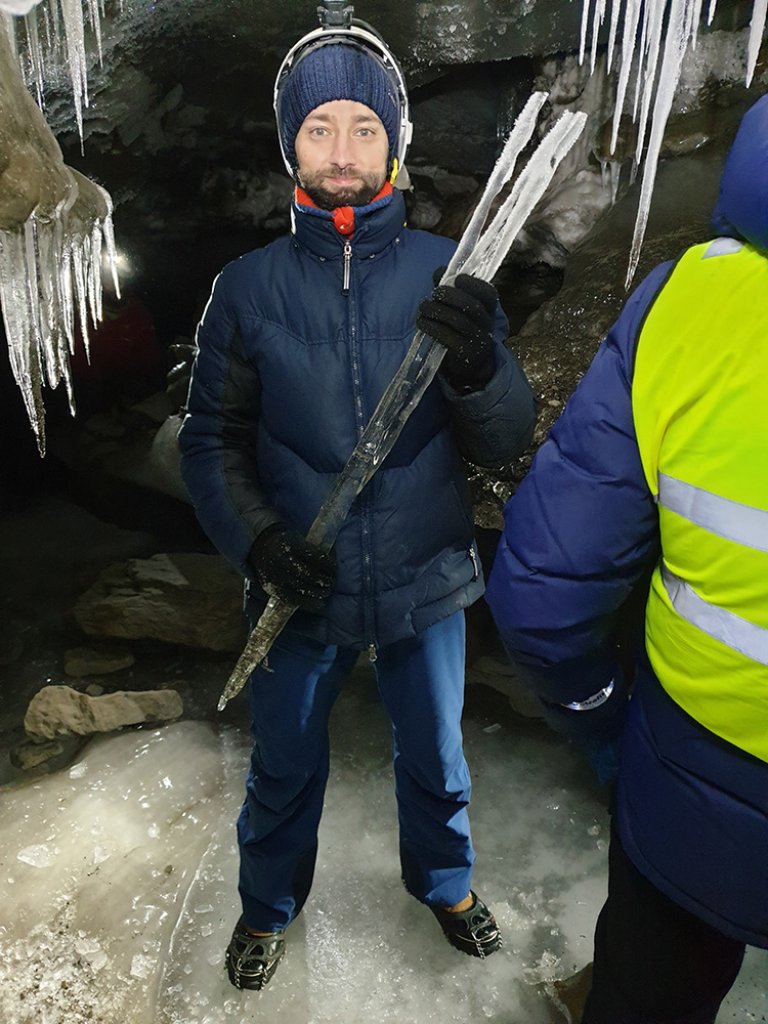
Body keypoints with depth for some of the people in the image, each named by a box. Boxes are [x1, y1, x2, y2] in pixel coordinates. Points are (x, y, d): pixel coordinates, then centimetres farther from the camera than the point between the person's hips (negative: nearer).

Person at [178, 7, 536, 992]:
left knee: (435, 761, 23)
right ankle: (270, 901, 52)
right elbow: (212, 437, -2)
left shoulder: (445, 273, -8)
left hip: (426, 585, 1)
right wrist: (255, 537, -18)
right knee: (283, 772, 21)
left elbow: (503, 443, -11)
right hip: (300, 590, 0)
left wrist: (477, 364, -32)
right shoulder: (248, 287, -7)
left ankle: (444, 881, 55)